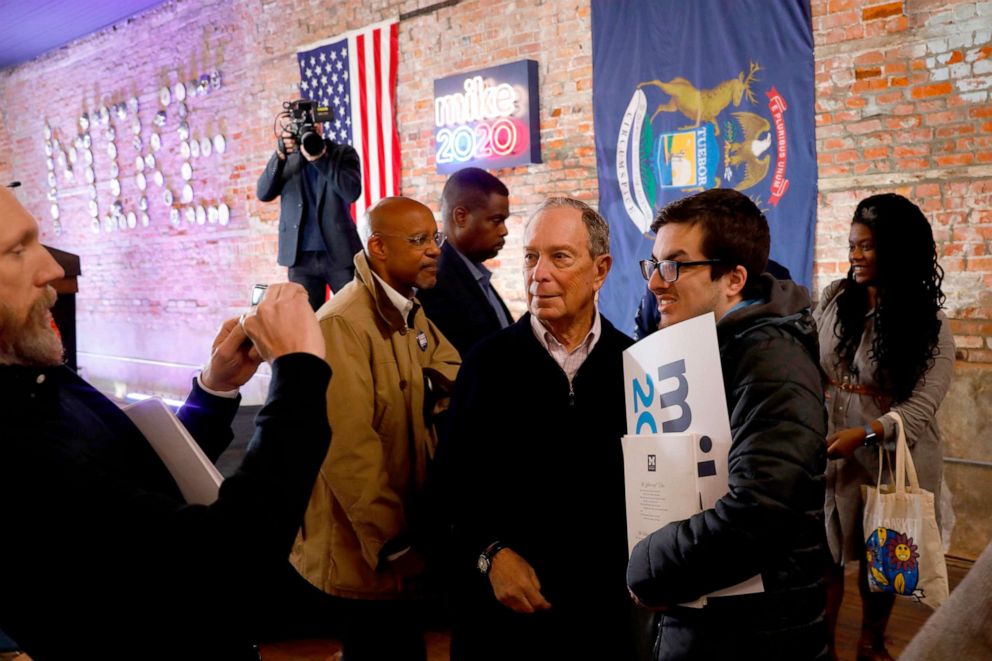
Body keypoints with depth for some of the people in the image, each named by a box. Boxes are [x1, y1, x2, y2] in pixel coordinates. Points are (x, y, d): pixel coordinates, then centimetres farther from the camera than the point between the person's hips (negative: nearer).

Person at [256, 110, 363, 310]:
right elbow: (263, 194, 0)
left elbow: (352, 192, -11)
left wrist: (320, 158, -19)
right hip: (301, 257, 2)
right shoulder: (286, 158, 11)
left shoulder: (343, 152, 5)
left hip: (340, 253, -2)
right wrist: (279, 156, -13)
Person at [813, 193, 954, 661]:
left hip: (892, 456, -1)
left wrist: (862, 434, -32)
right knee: (826, 554, 2)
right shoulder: (834, 298, -2)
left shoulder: (929, 327, -9)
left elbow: (920, 408, -17)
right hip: (832, 450, 1)